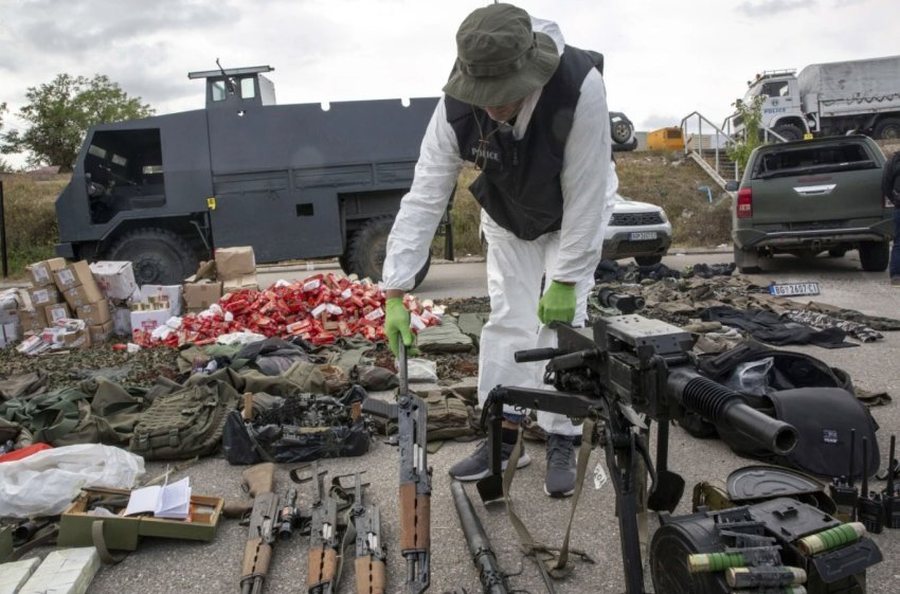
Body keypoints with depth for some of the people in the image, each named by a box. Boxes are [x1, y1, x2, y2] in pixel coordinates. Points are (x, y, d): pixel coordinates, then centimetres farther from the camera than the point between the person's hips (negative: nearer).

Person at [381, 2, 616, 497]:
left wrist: (566, 280, -27)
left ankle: (560, 442, 7)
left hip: (573, 218, -2)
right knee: (507, 321, 0)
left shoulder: (580, 87, -40)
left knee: (562, 320, -7)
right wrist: (395, 293, -30)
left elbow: (585, 196, -31)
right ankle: (504, 433, 13)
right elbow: (423, 199, -28)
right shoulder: (456, 107, -31)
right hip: (506, 219, 3)